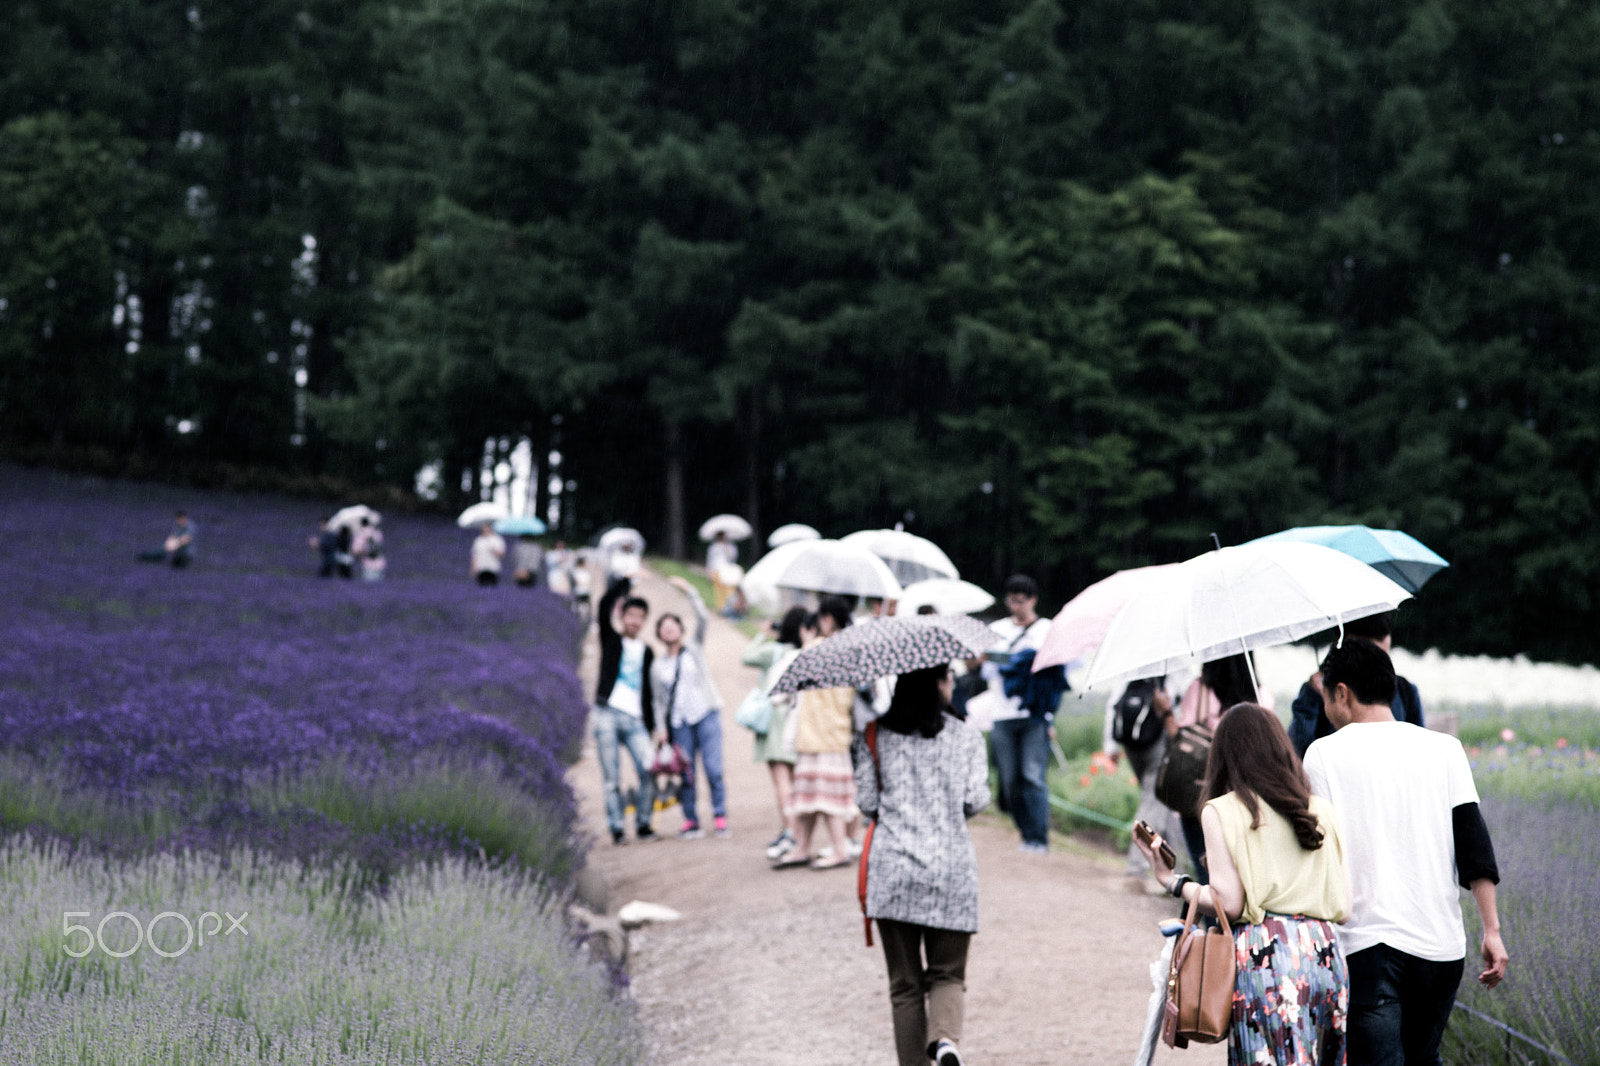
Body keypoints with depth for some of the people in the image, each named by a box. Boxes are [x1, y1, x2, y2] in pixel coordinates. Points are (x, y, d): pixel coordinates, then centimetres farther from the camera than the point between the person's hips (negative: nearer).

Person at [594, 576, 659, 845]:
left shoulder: (646, 653, 20)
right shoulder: (612, 640, 11)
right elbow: (605, 605, -5)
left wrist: (655, 725, 12)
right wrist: (627, 581, -5)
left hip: (635, 720, 3)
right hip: (608, 714, -2)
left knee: (649, 771, -14)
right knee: (612, 778, -4)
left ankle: (643, 824, -2)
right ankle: (616, 829, 0)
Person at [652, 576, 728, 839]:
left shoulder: (694, 648, 10)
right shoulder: (657, 666, 13)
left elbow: (703, 619, -4)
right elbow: (659, 701, 15)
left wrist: (688, 590, -8)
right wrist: (660, 729, 5)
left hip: (706, 715, -2)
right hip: (679, 723, 2)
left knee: (713, 769, -10)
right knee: (685, 774, -4)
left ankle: (720, 817, -5)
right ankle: (691, 821, 3)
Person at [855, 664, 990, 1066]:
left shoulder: (876, 736, 5)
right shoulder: (966, 737, 3)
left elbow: (866, 801, 2)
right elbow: (976, 800, -2)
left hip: (892, 869, 1)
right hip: (951, 868, -1)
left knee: (905, 983, 8)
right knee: (948, 973, 7)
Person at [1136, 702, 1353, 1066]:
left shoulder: (1221, 812, 1)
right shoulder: (1321, 809, 14)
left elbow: (1229, 903, -6)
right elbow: (1342, 906, 11)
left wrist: (1172, 880, 8)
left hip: (1264, 956, -5)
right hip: (1325, 952, 5)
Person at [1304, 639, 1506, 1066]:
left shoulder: (1325, 753, 1)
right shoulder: (1444, 748, 9)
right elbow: (1475, 847, 2)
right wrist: (1492, 931, 3)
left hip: (1368, 942, -4)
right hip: (1442, 943, 4)